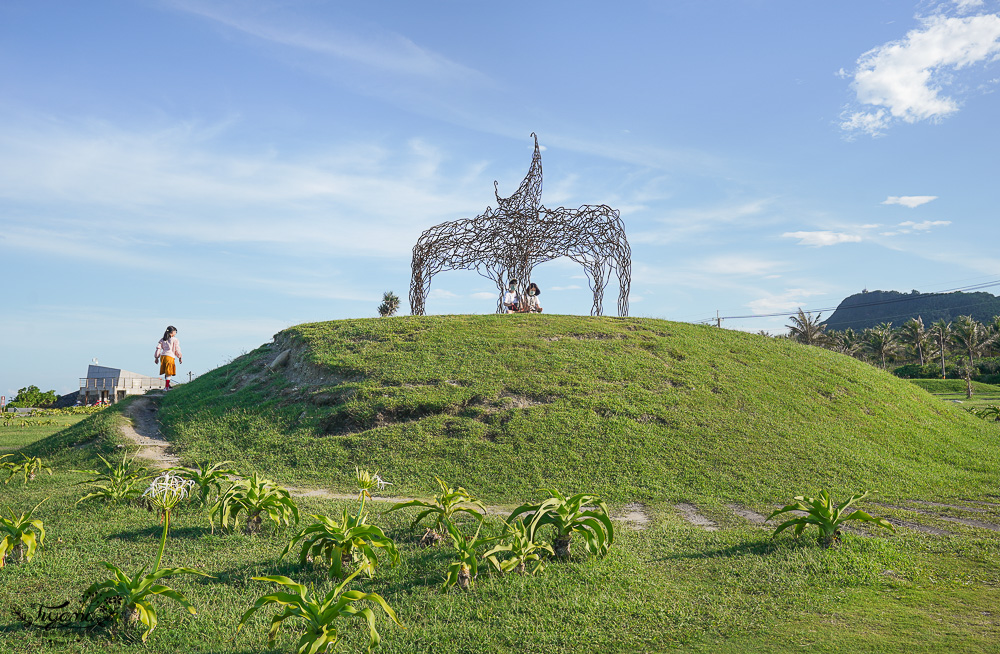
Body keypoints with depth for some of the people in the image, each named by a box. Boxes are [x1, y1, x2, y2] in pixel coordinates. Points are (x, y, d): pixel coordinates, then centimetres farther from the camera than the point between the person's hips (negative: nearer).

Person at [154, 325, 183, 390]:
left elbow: (158, 348, 10)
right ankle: (166, 387, -1)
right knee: (169, 373, 0)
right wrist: (180, 358, 10)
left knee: (166, 373, 19)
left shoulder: (162, 340, 14)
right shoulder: (175, 340, 0)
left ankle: (167, 385, 29)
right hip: (170, 357, -6)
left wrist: (156, 357, 15)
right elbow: (177, 350, 0)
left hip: (162, 356, 6)